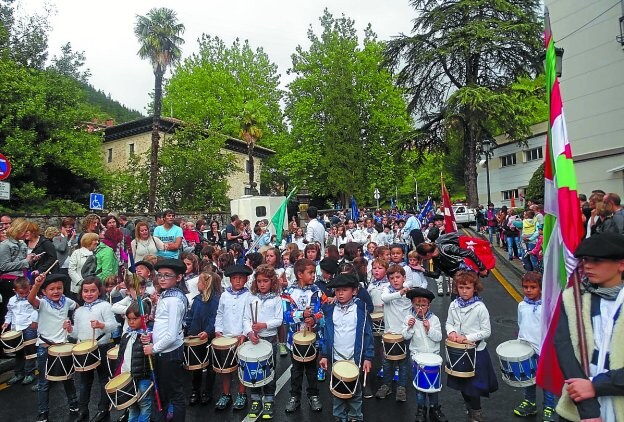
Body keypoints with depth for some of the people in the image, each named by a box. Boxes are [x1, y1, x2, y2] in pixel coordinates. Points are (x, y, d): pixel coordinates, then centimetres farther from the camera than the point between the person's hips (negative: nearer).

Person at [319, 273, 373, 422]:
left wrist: (368, 357, -8)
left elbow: (367, 334, -7)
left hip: (355, 358, -2)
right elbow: (326, 333, 4)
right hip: (336, 358, 2)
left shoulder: (360, 308, -9)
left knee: (355, 390, 12)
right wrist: (324, 355, 2)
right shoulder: (330, 309, -1)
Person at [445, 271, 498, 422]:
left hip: (476, 350, -5)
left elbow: (486, 332, -13)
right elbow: (449, 323, 8)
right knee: (461, 381, 18)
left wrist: (467, 338, -21)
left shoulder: (480, 307, -16)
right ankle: (469, 407, 43)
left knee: (473, 383, 5)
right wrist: (451, 332, -13)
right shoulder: (454, 305, -3)